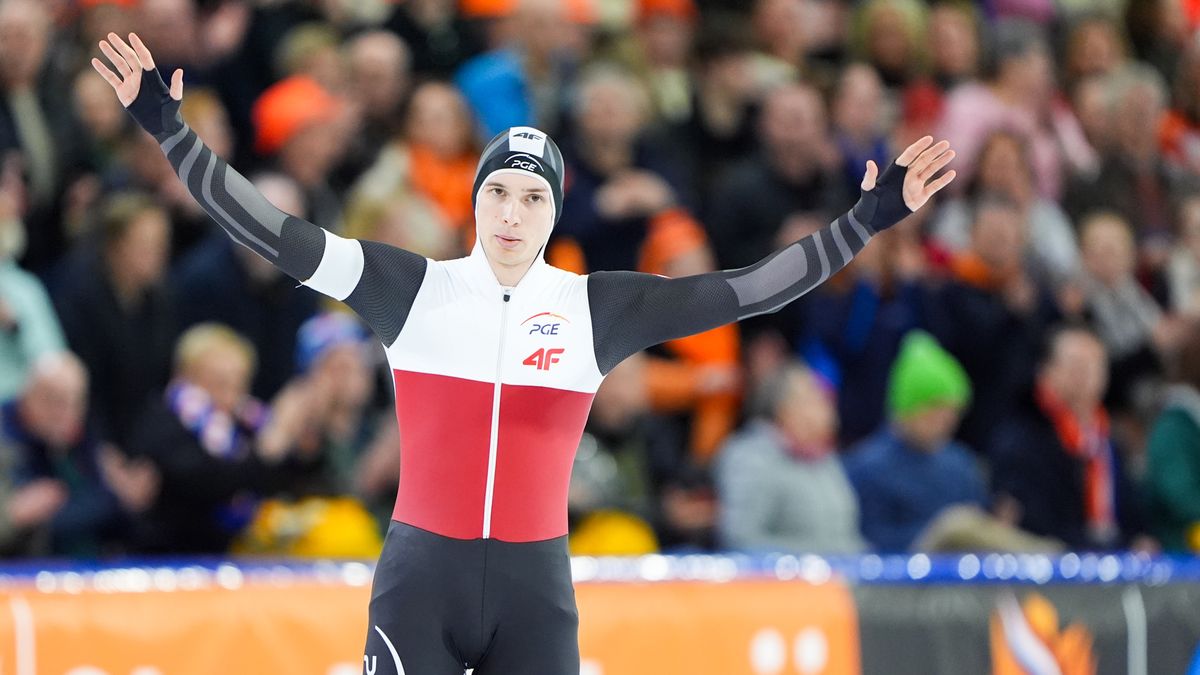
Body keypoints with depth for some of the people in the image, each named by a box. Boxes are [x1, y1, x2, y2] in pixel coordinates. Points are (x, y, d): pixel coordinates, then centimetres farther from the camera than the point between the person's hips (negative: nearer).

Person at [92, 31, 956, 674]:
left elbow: (741, 292, -1)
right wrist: (169, 129, -13)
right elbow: (278, 236, -6)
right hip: (421, 575, -1)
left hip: (535, 586, 1)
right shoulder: (410, 288, -2)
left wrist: (869, 220, -6)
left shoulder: (599, 309, 1)